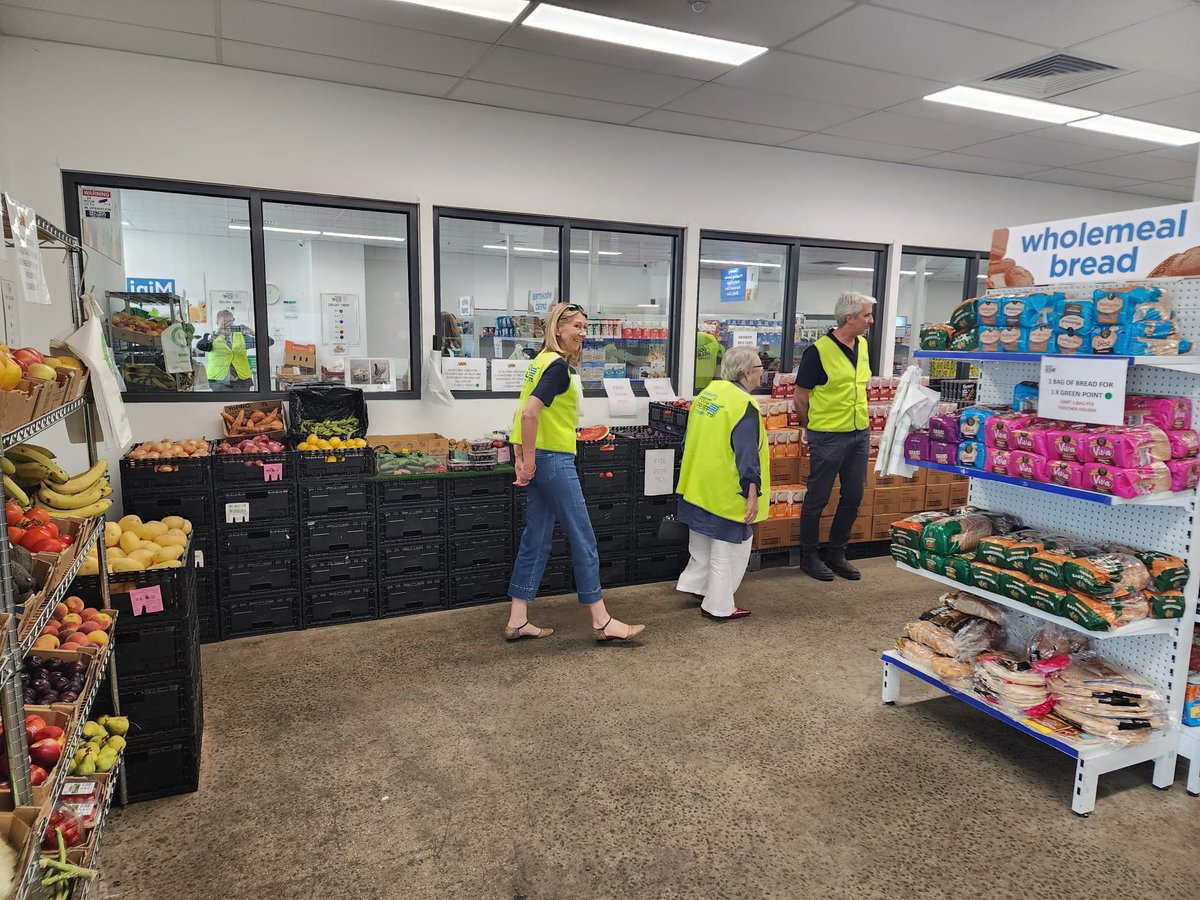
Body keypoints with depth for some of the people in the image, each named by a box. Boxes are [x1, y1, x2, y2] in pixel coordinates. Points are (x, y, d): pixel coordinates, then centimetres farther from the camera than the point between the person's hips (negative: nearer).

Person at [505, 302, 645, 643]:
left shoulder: (542, 360, 15)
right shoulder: (558, 365, -14)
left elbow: (523, 412, 16)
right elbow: (530, 413, -25)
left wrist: (523, 458, 15)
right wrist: (529, 459, -17)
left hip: (541, 459, 10)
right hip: (553, 459, -10)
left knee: (537, 538, 12)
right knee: (583, 538, -1)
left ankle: (518, 621, 17)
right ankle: (602, 621, 8)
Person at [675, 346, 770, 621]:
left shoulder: (708, 391, 6)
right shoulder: (744, 406, -20)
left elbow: (691, 439, 15)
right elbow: (747, 455, -24)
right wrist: (753, 494, -21)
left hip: (698, 485, 9)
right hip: (727, 493, -8)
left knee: (703, 545, 25)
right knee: (728, 550, 6)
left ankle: (693, 584, 34)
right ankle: (719, 606, 15)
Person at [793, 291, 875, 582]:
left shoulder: (862, 345, 7)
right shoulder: (818, 351, -16)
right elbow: (800, 397, -10)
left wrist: (862, 422, 19)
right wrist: (812, 428, 2)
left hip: (860, 433, 7)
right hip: (829, 436, -7)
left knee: (853, 496, 13)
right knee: (817, 498, 4)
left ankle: (836, 554, 27)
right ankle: (809, 556, 19)